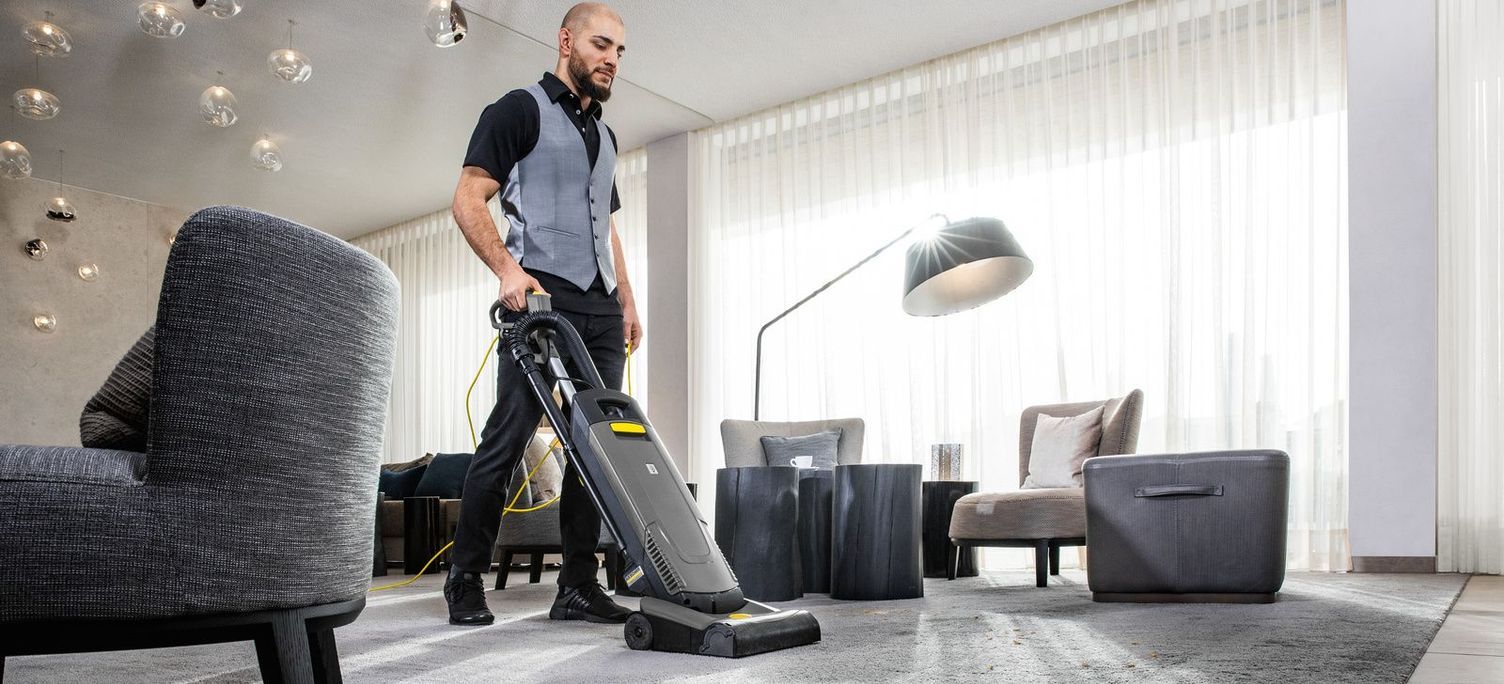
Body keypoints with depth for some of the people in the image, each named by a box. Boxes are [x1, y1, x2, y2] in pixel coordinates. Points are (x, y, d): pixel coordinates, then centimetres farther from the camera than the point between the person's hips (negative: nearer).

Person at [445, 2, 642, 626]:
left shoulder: (604, 136, 25)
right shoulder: (520, 110, 3)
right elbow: (468, 201, -6)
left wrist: (627, 301, 17)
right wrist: (507, 268, -20)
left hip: (600, 308, 7)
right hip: (542, 297, -7)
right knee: (507, 437, -8)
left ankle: (578, 586, 8)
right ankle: (466, 580, 5)